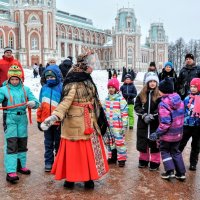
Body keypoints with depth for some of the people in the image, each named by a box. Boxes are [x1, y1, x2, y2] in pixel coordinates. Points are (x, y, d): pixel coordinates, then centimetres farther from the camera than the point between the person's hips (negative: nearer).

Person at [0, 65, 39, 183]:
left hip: (22, 118, 4)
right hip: (10, 119, -3)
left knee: (22, 142, 14)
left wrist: (33, 103, -22)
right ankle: (11, 171, -3)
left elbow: (36, 102, 1)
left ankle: (21, 165, 33)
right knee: (11, 144, -7)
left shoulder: (26, 89, 5)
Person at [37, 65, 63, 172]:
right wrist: (39, 120, 10)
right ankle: (48, 162, 27)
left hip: (58, 122, -3)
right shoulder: (44, 88, 4)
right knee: (48, 143, 14)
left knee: (58, 143, 12)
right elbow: (40, 105, 9)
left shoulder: (62, 88, -9)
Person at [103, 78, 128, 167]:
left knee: (120, 142, -1)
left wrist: (124, 126, -12)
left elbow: (124, 113, -10)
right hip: (108, 125, 6)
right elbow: (104, 111, 17)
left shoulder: (121, 99, -10)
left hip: (118, 125, -6)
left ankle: (121, 159, 12)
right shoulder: (107, 99, 9)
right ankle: (112, 157, 28)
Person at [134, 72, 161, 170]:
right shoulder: (141, 94, 5)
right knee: (142, 142, 12)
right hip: (142, 123, 3)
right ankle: (143, 160, 30)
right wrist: (144, 115, -12)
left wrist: (153, 115, -20)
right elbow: (137, 106, 2)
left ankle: (154, 162, 18)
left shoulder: (160, 94, -6)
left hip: (155, 123, -3)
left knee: (154, 142, 3)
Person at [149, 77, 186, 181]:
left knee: (164, 150, 17)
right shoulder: (179, 100, -1)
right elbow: (180, 116, 9)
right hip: (178, 132, 7)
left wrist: (157, 133, -19)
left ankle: (169, 171, 12)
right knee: (175, 151, 22)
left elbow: (165, 123, -26)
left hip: (168, 134, -7)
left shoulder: (163, 104, -24)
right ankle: (181, 173, 25)